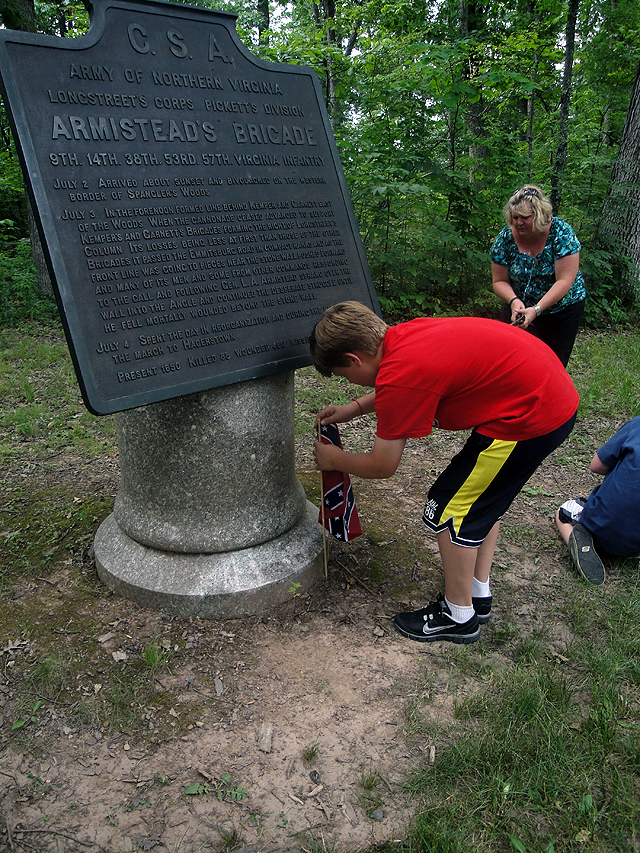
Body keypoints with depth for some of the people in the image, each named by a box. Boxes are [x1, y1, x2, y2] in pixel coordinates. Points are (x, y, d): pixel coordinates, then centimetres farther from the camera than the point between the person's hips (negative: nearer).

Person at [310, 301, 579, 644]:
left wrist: (335, 460, 10)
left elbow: (382, 466, -9)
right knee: (483, 496, 24)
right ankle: (478, 595, 38)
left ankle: (459, 617, 21)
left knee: (449, 508, 3)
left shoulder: (399, 374, -22)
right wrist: (353, 408, 26)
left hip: (531, 416, -10)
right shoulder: (406, 332, 4)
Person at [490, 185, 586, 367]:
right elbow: (499, 281, -7)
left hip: (563, 309, -2)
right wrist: (514, 301, -27)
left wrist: (537, 309, -34)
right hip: (520, 309, 2)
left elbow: (565, 281, -24)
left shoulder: (561, 233, -19)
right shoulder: (505, 238, -12)